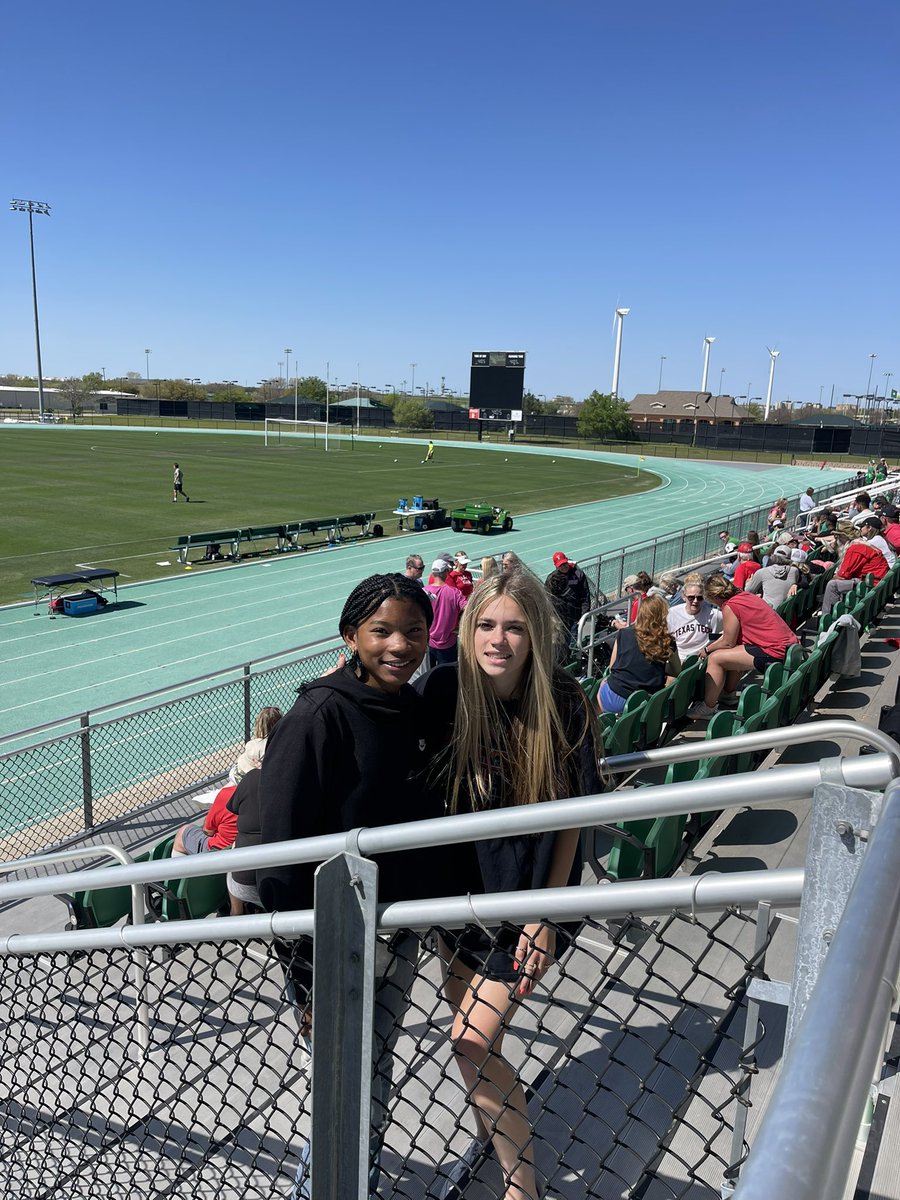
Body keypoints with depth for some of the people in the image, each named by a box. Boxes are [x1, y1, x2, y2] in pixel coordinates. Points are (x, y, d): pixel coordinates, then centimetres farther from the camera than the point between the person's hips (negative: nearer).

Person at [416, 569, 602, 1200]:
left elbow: (572, 817, -11)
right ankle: (488, 1136, 47)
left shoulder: (564, 704, -18)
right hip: (460, 886, 4)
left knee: (473, 1039, -7)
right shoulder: (444, 691, -13)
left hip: (527, 895, -3)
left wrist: (545, 918, -11)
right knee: (468, 1030, 18)